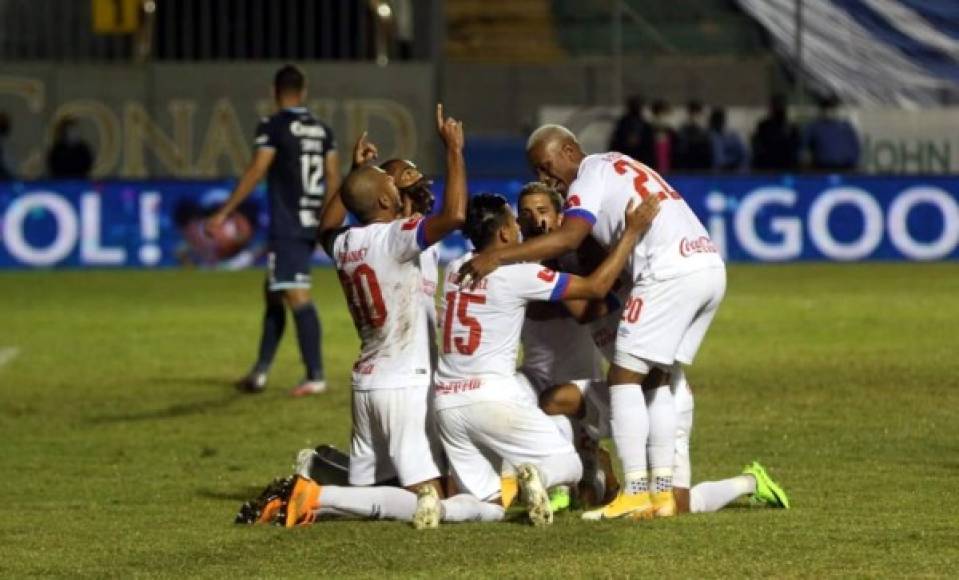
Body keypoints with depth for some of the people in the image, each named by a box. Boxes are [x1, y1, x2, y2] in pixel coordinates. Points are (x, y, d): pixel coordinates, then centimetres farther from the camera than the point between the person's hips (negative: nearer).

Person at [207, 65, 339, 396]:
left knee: (296, 296, -11)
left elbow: (255, 173, -13)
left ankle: (315, 376, -17)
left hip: (286, 228, -8)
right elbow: (333, 179, 12)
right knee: (273, 294, 16)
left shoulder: (274, 127, -7)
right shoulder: (322, 130, 13)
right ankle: (260, 372, 19)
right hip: (311, 227, 8)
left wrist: (224, 213, -10)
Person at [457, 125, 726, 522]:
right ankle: (663, 492, 12)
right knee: (654, 380, 16)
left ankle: (635, 494, -10)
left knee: (624, 377, -5)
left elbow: (568, 238, -17)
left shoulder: (590, 177, -1)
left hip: (670, 272, -9)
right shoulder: (619, 166, 27)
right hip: (711, 267, 9)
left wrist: (496, 257, -20)